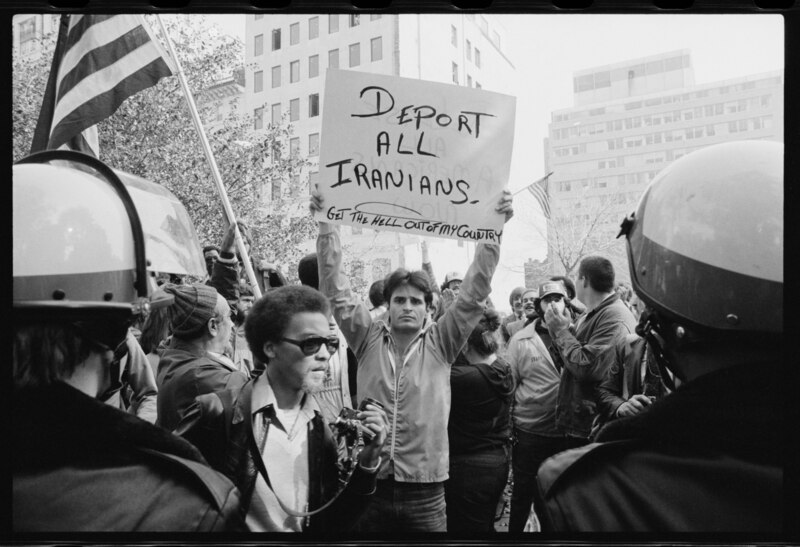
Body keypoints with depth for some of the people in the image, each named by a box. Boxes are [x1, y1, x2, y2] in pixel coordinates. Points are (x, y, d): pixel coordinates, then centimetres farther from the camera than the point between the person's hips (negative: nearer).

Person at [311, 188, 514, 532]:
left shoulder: (440, 343, 0)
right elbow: (336, 289, -3)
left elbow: (474, 293, -6)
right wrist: (326, 225, -10)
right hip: (369, 482, 1)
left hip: (425, 490, 0)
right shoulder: (368, 339, 2)